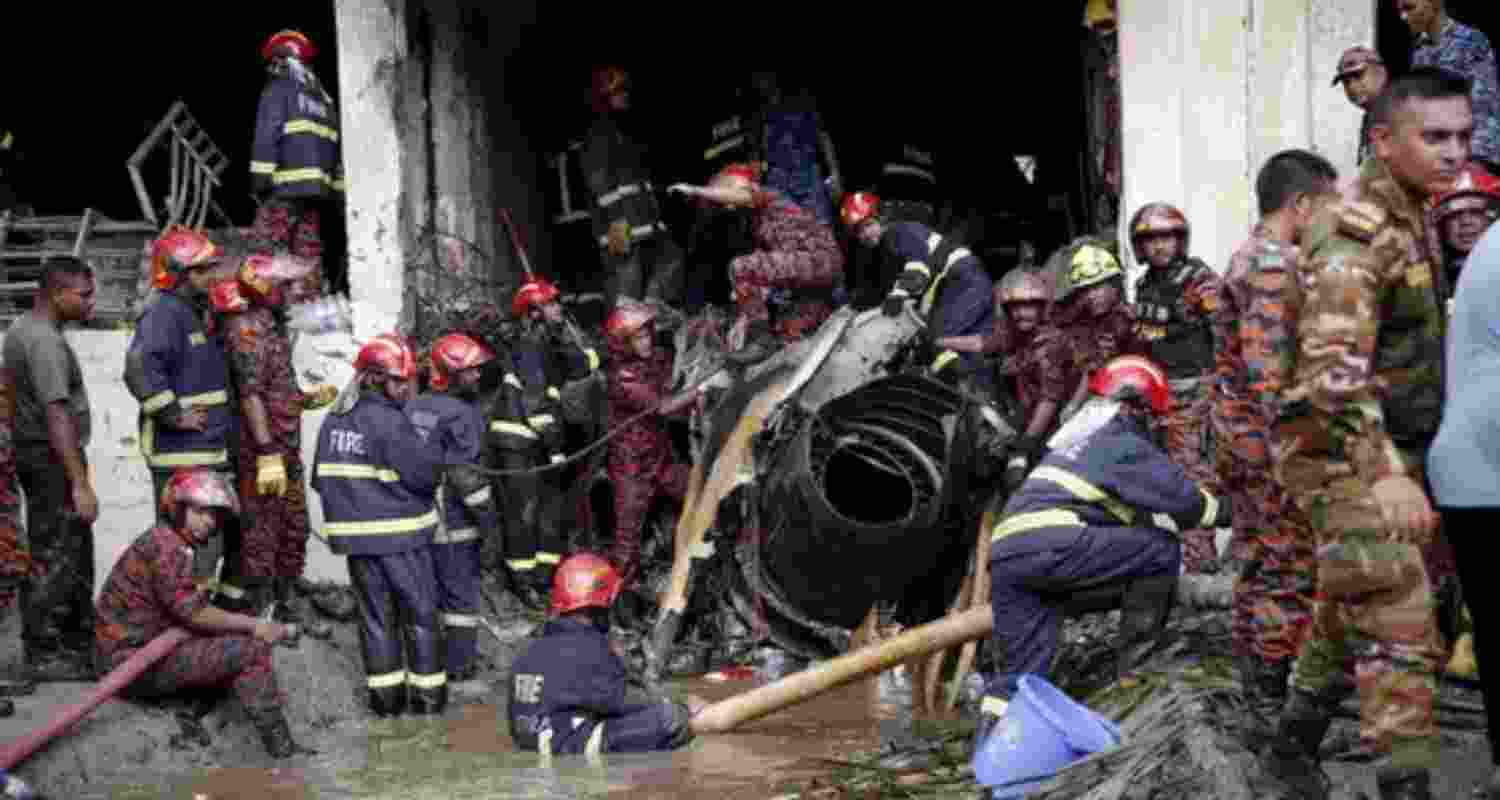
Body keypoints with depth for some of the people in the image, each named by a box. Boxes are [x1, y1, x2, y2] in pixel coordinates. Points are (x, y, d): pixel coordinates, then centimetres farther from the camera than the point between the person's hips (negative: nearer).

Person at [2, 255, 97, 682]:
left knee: (77, 553, 17)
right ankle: (44, 656, 3)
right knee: (54, 559, -4)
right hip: (53, 459, -10)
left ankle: (78, 643, 27)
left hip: (37, 454, 10)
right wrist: (80, 483, -27)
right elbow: (57, 416, -26)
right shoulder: (45, 342, -21)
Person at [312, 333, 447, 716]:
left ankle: (386, 694, 15)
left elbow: (320, 479, 13)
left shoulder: (333, 419, 8)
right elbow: (424, 471, -17)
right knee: (420, 611, 6)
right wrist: (436, 452, 2)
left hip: (355, 532, 6)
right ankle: (427, 692, 9)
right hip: (399, 532, -6)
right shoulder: (389, 421, -16)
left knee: (375, 612, 13)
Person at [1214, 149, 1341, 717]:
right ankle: (1274, 683, 2)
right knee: (1291, 561, -3)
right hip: (1271, 438, -10)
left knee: (1261, 554, 16)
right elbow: (1268, 370, -24)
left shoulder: (1251, 256, 14)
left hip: (1242, 435, 10)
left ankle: (1254, 667, 24)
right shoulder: (1276, 265, -18)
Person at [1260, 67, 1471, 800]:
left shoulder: (1411, 218, 11)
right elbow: (1333, 365, -32)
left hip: (1385, 449, 10)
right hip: (1344, 453, -10)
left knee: (1348, 607, 19)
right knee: (1398, 625, -11)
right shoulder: (1356, 232, -20)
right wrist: (1387, 476, -41)